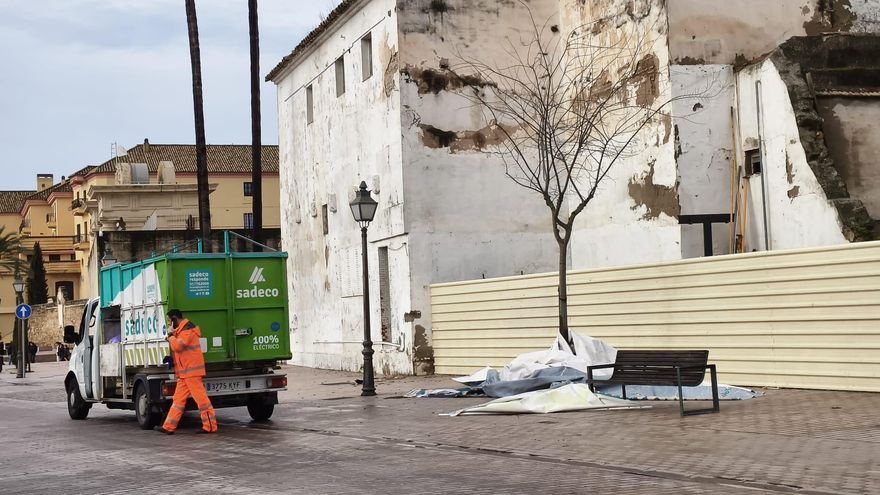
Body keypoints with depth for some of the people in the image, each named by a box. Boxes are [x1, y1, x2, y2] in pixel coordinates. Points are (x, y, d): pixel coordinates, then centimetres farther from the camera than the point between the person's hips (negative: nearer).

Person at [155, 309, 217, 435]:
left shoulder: (187, 330, -13)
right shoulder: (181, 330, 20)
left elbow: (177, 346, -22)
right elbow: (177, 347, 24)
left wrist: (171, 336, -6)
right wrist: (171, 337, 6)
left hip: (191, 371, -10)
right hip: (184, 373, 10)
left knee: (201, 398, -7)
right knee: (178, 399, 9)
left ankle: (210, 426, -3)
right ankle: (169, 427, 11)